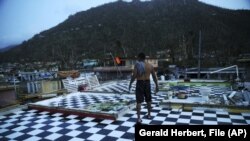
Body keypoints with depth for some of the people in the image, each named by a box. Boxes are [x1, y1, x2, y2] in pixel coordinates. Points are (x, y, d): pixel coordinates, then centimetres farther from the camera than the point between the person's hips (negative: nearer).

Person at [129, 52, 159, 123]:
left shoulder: (137, 65, -8)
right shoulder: (150, 65, 4)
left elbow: (134, 75, -14)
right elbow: (154, 76, 6)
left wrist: (130, 84, -4)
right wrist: (156, 86, 13)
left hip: (139, 83, -4)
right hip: (147, 83, 4)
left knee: (139, 101, -1)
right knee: (148, 100, 19)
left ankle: (138, 118, -4)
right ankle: (149, 114, 33)